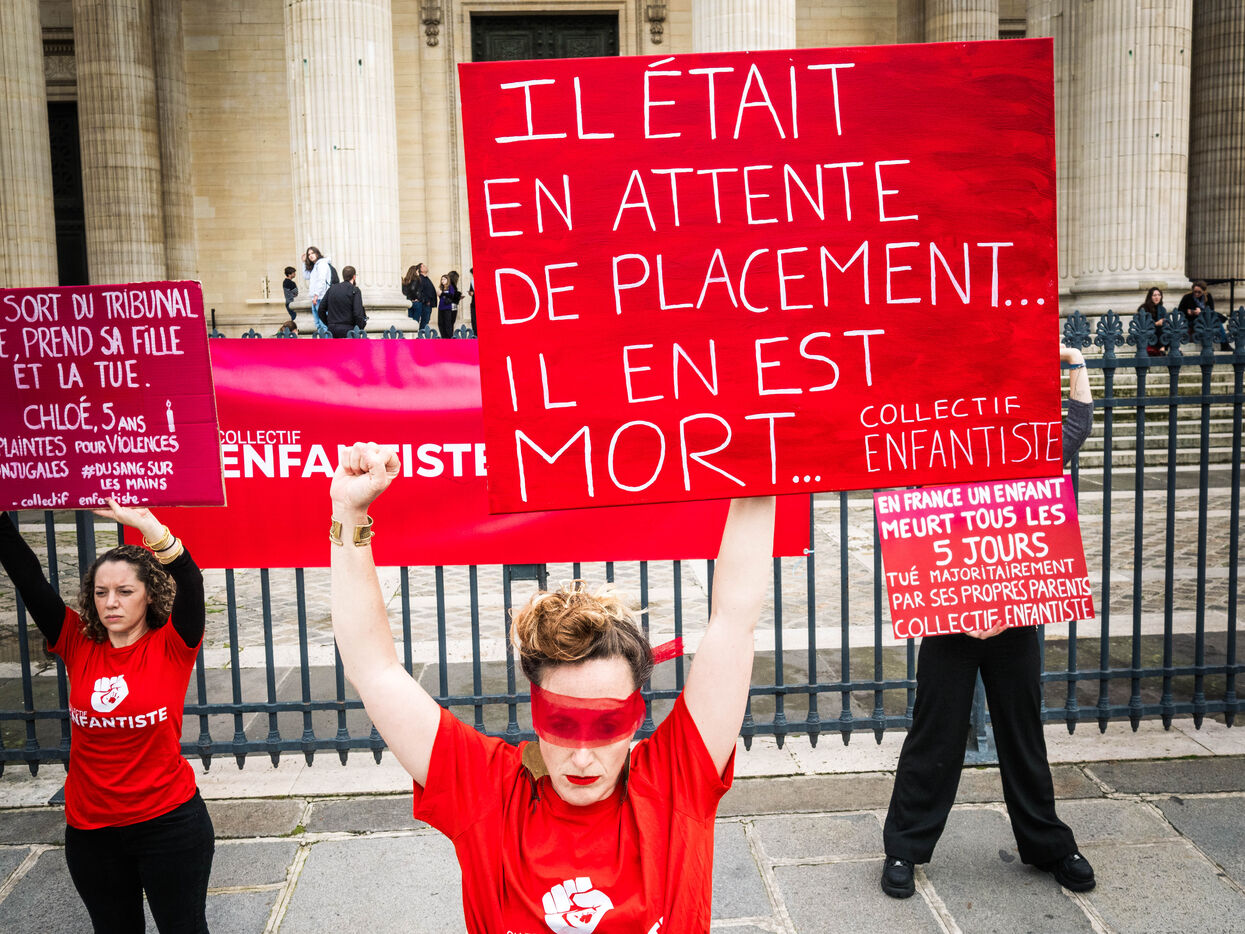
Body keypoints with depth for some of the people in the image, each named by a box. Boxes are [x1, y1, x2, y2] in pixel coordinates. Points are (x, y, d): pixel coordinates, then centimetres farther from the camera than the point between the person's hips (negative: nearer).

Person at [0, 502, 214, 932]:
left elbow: (189, 580, -26)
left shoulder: (170, 647, -9)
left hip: (169, 823, -4)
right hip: (90, 828, 4)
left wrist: (145, 522, -35)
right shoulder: (79, 646, 0)